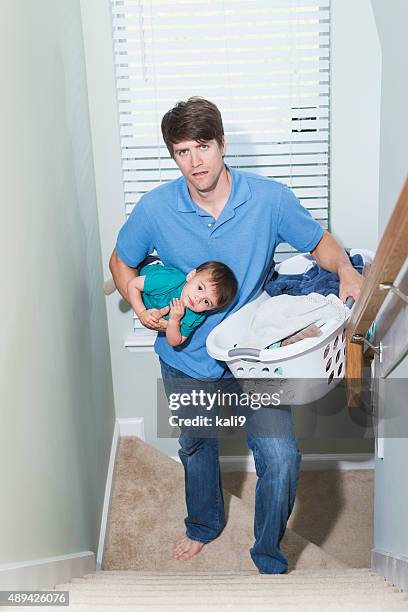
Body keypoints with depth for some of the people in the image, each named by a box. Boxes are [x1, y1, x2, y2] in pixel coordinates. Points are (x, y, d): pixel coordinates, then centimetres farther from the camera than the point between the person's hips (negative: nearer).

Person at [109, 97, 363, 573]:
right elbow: (121, 262, 3)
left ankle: (269, 558, 18)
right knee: (196, 447, 23)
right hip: (185, 359, 2)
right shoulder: (156, 208, -15)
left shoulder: (269, 198, -16)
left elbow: (320, 242, -1)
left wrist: (346, 270, -22)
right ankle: (204, 525, 55)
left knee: (282, 458, -11)